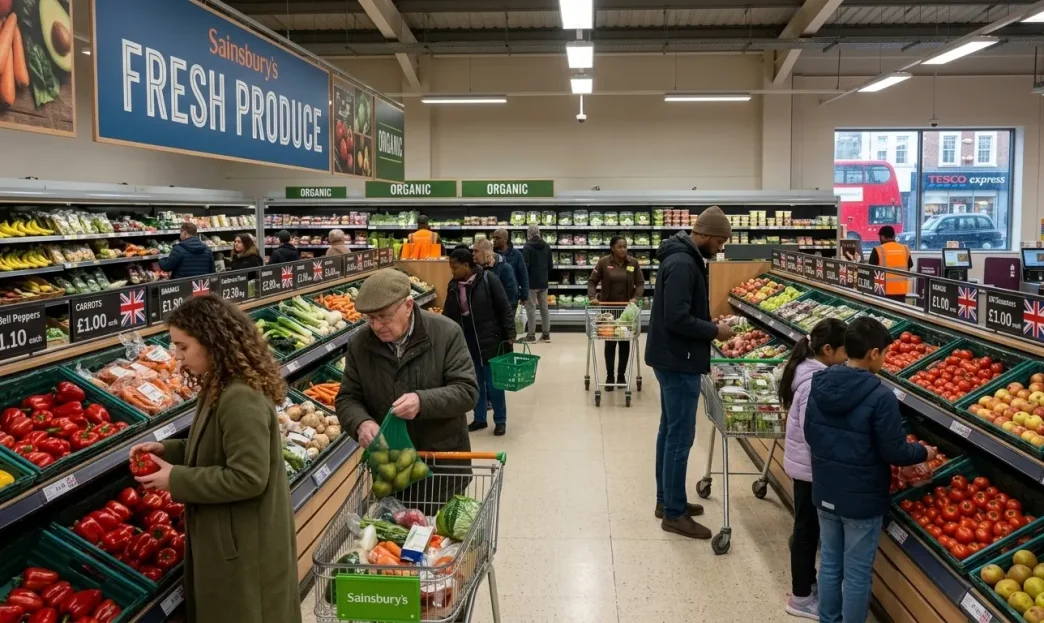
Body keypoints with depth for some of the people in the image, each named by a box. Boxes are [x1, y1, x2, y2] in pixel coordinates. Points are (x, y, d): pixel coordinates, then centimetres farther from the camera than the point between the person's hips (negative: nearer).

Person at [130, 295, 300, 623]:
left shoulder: (241, 399, -28)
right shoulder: (221, 389, 5)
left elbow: (248, 479, -28)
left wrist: (177, 480, -20)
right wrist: (167, 450, 3)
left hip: (244, 543, -10)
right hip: (232, 535, 10)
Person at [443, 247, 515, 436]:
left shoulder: (488, 279, -14)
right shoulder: (453, 286, 3)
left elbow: (504, 309, -11)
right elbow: (448, 315, 12)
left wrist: (510, 335, -12)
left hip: (490, 340, -5)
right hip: (467, 343, 5)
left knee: (493, 382, 4)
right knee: (475, 383, 13)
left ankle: (500, 420, 18)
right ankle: (479, 418, 27)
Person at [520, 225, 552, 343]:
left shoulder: (527, 247, -11)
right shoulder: (547, 246, 9)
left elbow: (525, 266, -14)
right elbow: (550, 265, 14)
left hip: (532, 282, -6)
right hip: (543, 282, 6)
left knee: (531, 308, -2)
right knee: (544, 307, 10)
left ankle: (531, 335, -2)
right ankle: (546, 334, 13)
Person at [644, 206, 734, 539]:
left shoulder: (684, 258, 12)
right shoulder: (683, 264, -21)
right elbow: (677, 319, -27)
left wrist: (710, 325, 7)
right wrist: (714, 331, -15)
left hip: (673, 358, 11)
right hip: (678, 362, -11)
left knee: (670, 431, 17)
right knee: (680, 437, -3)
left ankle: (667, 500, 28)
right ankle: (674, 513, 6)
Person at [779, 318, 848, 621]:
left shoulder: (809, 370, 4)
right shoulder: (815, 382, -26)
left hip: (804, 463, 9)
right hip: (812, 467, -9)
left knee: (809, 528, 21)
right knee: (808, 529, 4)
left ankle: (807, 582, 38)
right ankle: (801, 598, 19)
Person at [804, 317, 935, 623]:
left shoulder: (820, 384, -4)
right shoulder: (880, 396, -22)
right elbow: (894, 452, -16)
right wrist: (924, 452, 3)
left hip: (825, 492, 6)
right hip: (862, 499, -6)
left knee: (829, 563, 20)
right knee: (857, 574, 9)